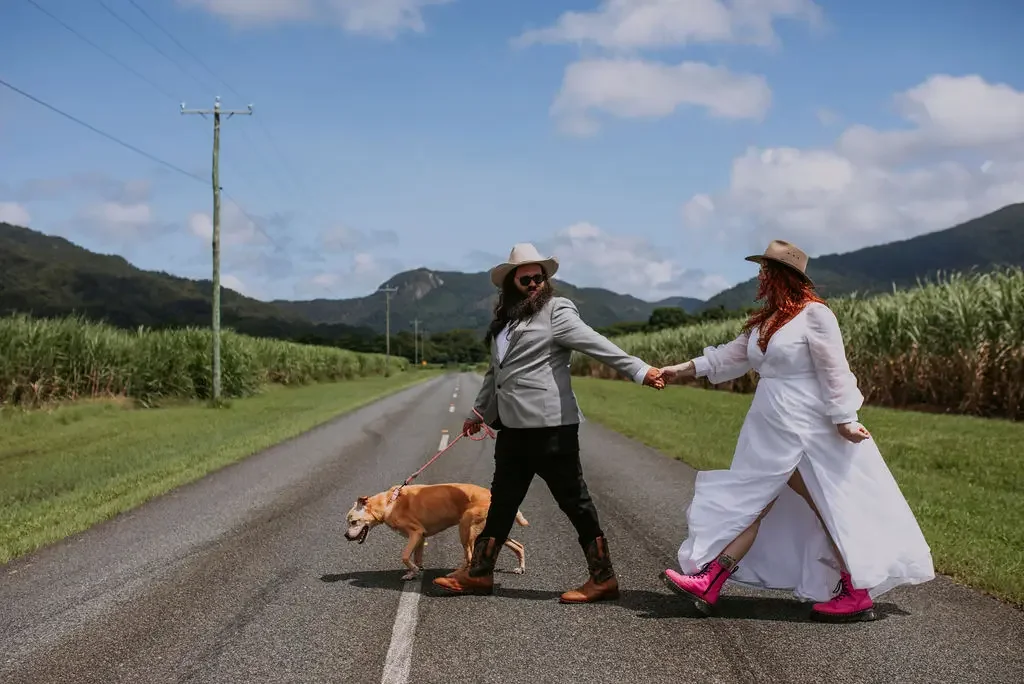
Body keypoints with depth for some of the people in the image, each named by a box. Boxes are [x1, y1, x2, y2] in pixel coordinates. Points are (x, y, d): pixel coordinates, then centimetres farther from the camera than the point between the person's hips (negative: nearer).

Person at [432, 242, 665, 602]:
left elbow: (595, 344, -17)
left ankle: (603, 578, 6)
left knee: (574, 500, -2)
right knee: (502, 501, 15)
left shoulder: (556, 312, -6)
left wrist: (640, 370, -27)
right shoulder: (505, 320, 18)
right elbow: (496, 371, 28)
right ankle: (479, 573, 26)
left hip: (550, 427, -8)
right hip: (513, 427, 8)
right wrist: (479, 412, 34)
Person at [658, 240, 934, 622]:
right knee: (751, 501, 6)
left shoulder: (814, 314, -13)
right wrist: (684, 369, 19)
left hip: (809, 430, -9)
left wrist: (843, 418, -17)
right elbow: (733, 356, 20)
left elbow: (834, 371, -15)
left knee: (831, 508, -1)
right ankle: (707, 584, 6)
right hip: (772, 430, 9)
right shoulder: (763, 321, 13)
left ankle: (858, 594, 10)